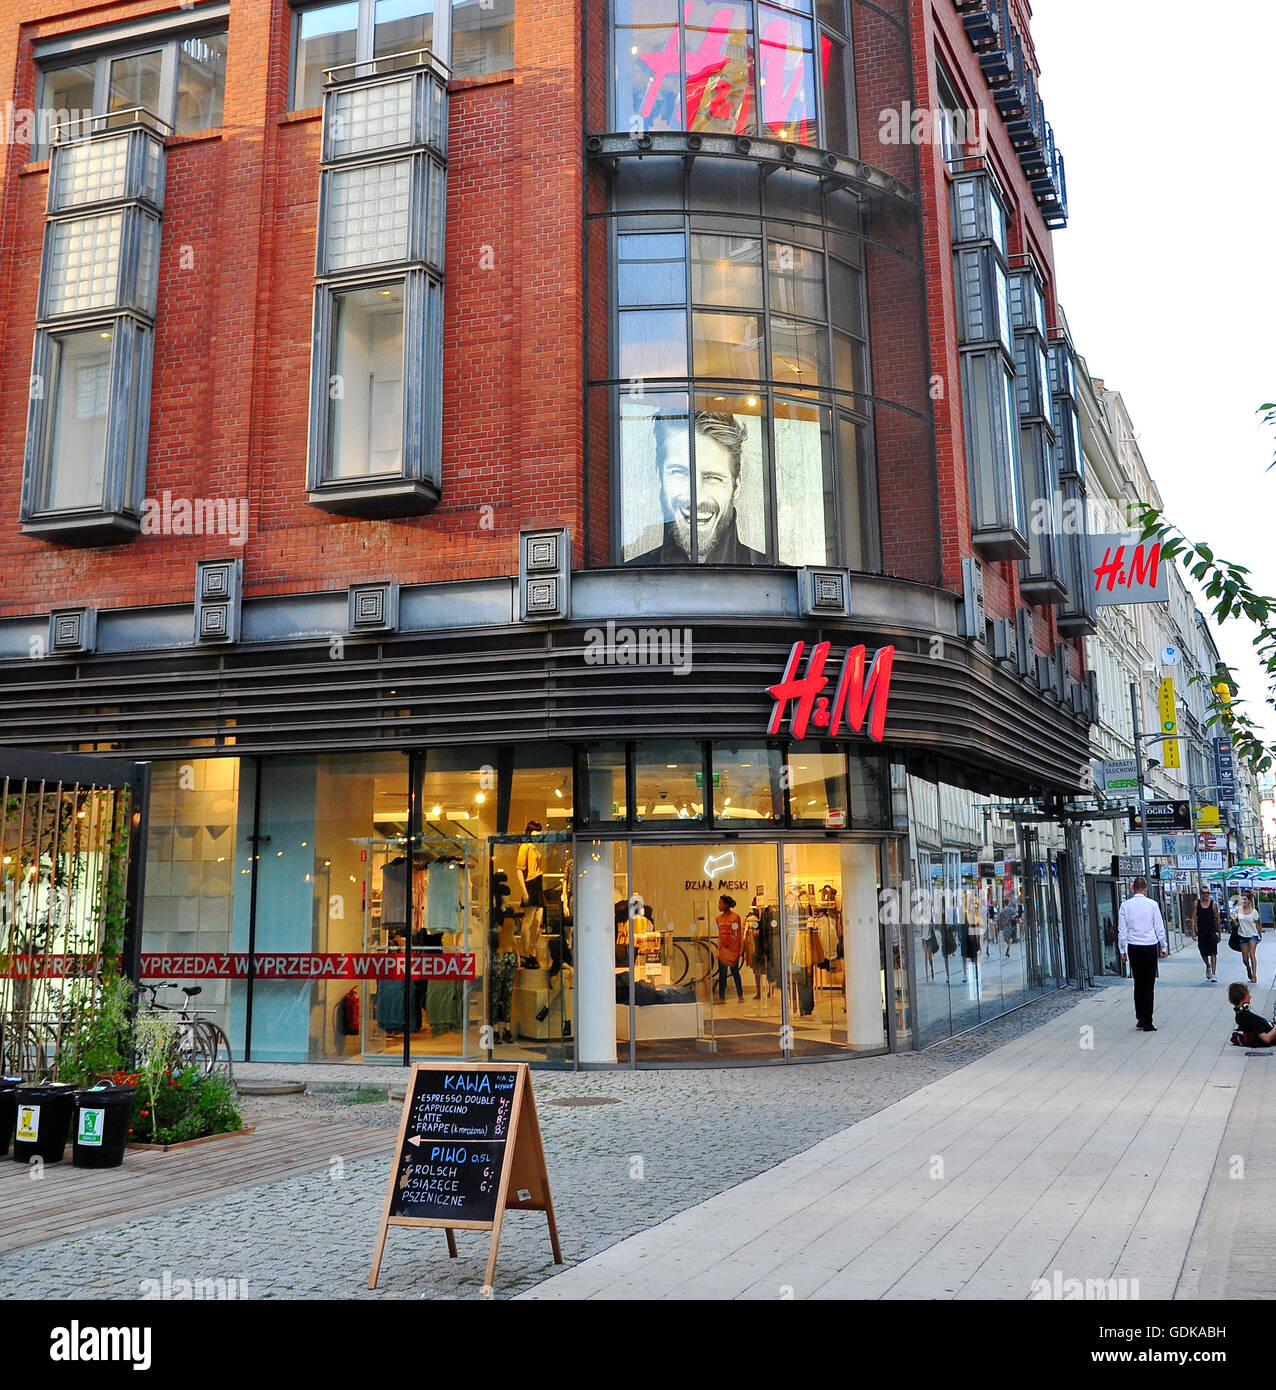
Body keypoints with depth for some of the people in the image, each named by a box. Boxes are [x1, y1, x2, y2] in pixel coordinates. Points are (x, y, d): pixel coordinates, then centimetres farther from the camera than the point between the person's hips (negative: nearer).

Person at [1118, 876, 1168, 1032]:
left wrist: (1122, 950, 9)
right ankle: (1147, 1023, 1)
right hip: (1150, 947, -2)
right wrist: (1164, 947, 10)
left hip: (1133, 948, 2)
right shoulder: (1152, 904, -6)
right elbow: (1160, 927, 0)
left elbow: (1122, 930, 1)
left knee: (1138, 984, 13)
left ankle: (1140, 1019, 14)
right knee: (1149, 985, 1)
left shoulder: (1125, 905, -2)